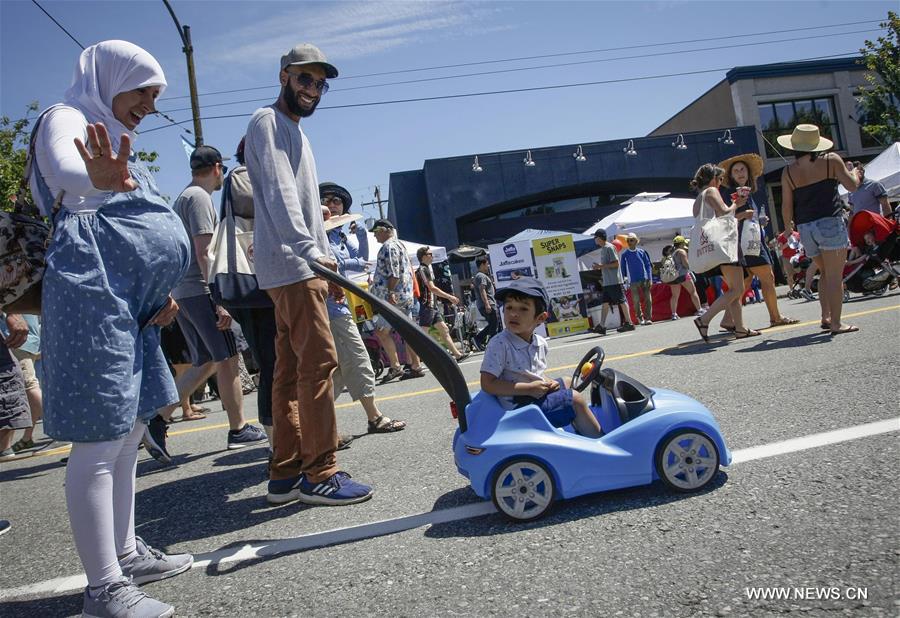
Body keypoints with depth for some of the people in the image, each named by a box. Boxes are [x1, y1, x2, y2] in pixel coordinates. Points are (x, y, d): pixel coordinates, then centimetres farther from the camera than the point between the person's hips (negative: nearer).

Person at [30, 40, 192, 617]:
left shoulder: (116, 146, 26)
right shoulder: (67, 119, -1)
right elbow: (64, 170, -27)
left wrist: (161, 296, 13)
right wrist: (98, 179, -51)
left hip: (132, 307, 10)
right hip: (92, 295, -10)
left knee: (128, 435, 14)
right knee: (100, 442, -8)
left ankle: (127, 554, 26)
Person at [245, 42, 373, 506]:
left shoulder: (294, 132, 27)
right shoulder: (268, 121, -2)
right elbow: (279, 194, -18)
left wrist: (324, 255, 22)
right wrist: (310, 250, -28)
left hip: (300, 266, 10)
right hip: (290, 264, -10)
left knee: (290, 368, 8)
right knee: (318, 360, -13)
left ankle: (286, 473, 13)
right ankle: (319, 474, -8)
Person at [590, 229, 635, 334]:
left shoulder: (609, 248, -12)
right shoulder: (602, 249, 17)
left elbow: (616, 263, -17)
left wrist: (601, 266, -17)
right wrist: (599, 267, 7)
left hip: (615, 281, -9)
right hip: (607, 282, 9)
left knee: (621, 301, -3)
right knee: (605, 303, 6)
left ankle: (629, 323, 2)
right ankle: (602, 326, 7)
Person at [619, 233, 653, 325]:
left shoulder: (642, 252, 4)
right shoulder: (624, 254, 3)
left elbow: (648, 265, 6)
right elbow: (623, 269, 7)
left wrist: (650, 279, -1)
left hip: (645, 279, 1)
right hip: (633, 281, 0)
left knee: (648, 299, -3)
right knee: (636, 301, 2)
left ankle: (648, 318, 3)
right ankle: (640, 318, 14)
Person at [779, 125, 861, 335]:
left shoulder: (788, 172, 4)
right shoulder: (831, 160, -1)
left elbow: (786, 205, 3)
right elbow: (852, 186, 2)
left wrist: (787, 227, 19)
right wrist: (855, 173, 23)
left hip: (805, 228, 4)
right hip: (830, 223, -4)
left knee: (825, 273, 19)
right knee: (835, 275, -3)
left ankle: (826, 316, 14)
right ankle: (835, 323, -6)